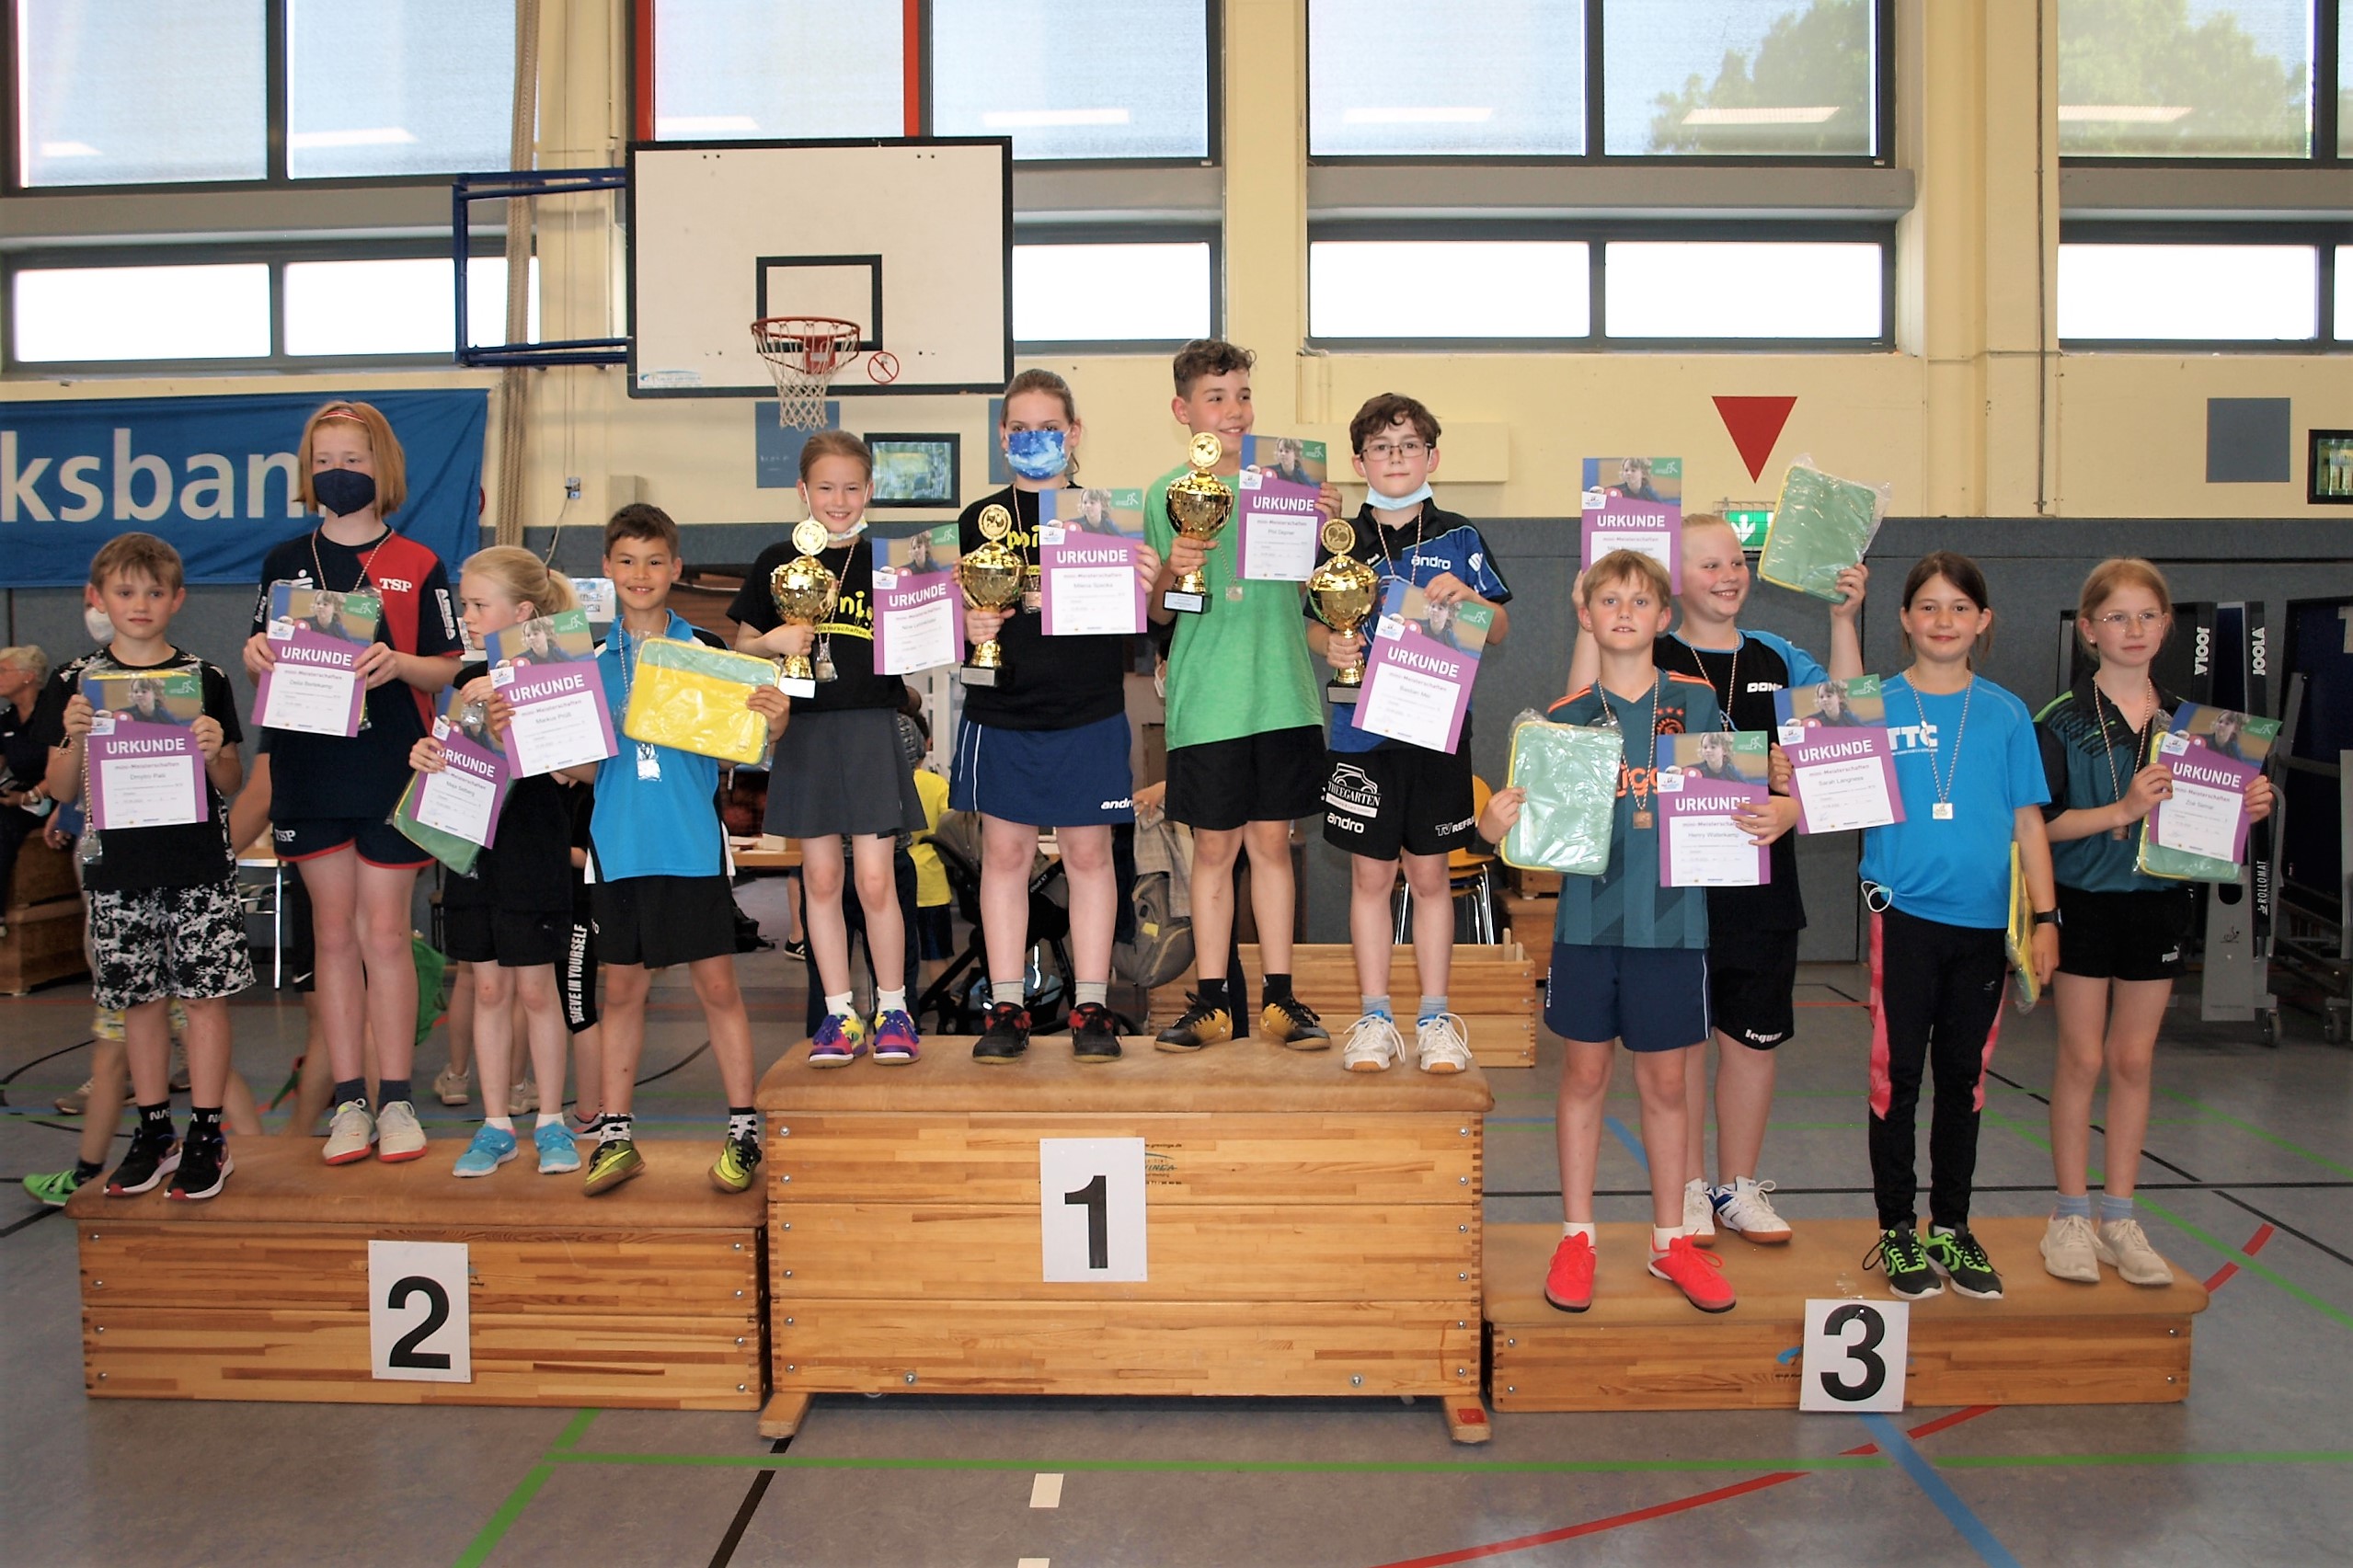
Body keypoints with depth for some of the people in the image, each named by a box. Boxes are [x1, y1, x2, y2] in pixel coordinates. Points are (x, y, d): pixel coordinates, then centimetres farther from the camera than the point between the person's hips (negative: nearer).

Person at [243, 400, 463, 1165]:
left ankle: (396, 1100, 11)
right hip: (308, 768, 3)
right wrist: (256, 654, -10)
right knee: (334, 933, 7)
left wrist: (399, 664, -20)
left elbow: (449, 667, -1)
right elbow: (264, 658, 12)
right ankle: (349, 1101, 16)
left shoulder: (417, 566, 1)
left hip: (392, 768, -3)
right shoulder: (286, 561, 9)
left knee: (384, 933, 1)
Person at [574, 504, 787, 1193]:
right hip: (619, 844, 2)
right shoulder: (589, 657, 6)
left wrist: (772, 722, -21)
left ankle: (742, 1130, 13)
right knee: (622, 987, 10)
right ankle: (616, 1136, 20)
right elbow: (583, 765, 7)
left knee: (716, 983, 3)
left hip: (693, 843, -2)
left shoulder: (707, 650, 0)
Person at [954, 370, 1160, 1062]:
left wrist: (1149, 584, -16)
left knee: (1089, 853, 5)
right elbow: (961, 618, 9)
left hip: (1089, 716, -1)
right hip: (1002, 713, 1)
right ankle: (1006, 1007, 14)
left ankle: (1092, 1007, 14)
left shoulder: (1105, 514, 4)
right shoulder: (980, 520, 7)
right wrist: (970, 627, -12)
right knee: (1004, 853, 5)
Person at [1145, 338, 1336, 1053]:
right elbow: (1158, 614, 4)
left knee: (1272, 840, 7)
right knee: (1213, 845, 3)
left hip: (1282, 692, 2)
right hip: (1206, 698, -1)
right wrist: (1171, 569, -16)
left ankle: (1279, 998, 16)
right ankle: (1211, 999, 14)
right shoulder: (1166, 494, 4)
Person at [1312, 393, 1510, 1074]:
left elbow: (1498, 632, 6)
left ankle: (1435, 1017, 18)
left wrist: (1468, 598, -14)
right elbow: (1316, 625, 8)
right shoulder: (1341, 542, 5)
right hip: (1362, 728, 0)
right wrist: (1332, 647, -14)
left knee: (1429, 872, 7)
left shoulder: (1460, 538, 4)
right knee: (1370, 873, 6)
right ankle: (1374, 1016, 16)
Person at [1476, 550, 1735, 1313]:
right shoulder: (1567, 717, 2)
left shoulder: (1697, 702, 2)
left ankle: (1670, 1239, 25)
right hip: (1590, 916, 0)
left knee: (1665, 1080, 10)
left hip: (1672, 918, 0)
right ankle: (1577, 1236, 22)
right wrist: (1495, 824, -17)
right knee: (1586, 1071, 9)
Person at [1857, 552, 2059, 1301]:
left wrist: (2045, 915, 3)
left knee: (1963, 1077, 11)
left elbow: (2028, 820, 7)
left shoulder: (2005, 712, 5)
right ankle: (1896, 1230, 15)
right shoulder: (1880, 705, 0)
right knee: (1898, 1075, 2)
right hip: (1905, 914, -2)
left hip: (1982, 921, 3)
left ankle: (1951, 1228, 24)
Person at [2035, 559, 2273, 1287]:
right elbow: (2043, 823, -14)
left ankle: (2118, 1214, 20)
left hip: (2159, 901, 4)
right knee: (2082, 1058, 3)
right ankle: (2070, 1214, 15)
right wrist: (2122, 809, -25)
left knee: (2133, 1059, 10)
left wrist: (2245, 809, -9)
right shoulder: (2063, 721, -8)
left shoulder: (2186, 719, 6)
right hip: (2085, 901, -4)